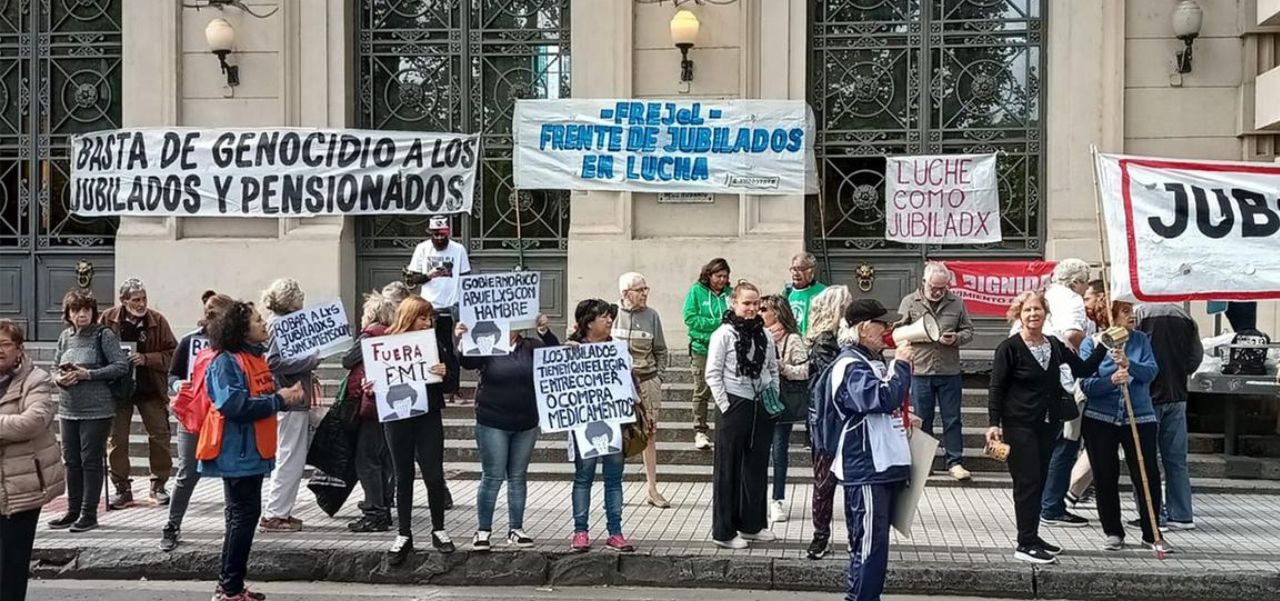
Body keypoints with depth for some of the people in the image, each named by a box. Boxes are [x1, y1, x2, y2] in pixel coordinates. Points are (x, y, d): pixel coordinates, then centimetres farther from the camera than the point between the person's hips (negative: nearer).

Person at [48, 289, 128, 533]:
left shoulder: (104, 335, -6)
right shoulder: (65, 336, 10)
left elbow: (122, 366, -12)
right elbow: (55, 367, 19)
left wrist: (87, 374, -17)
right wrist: (58, 378, -4)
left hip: (96, 410, -6)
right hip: (68, 410, 6)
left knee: (91, 461, 0)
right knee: (71, 461, 11)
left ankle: (89, 514, 8)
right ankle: (73, 511, 22)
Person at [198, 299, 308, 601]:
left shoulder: (256, 358, 14)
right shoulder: (225, 361, -15)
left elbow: (266, 396, 20)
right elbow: (235, 405, -25)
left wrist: (289, 395, 1)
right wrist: (279, 400, -21)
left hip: (253, 451, 10)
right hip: (236, 453, -10)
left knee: (245, 515, 13)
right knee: (243, 515, -7)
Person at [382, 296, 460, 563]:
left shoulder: (436, 343, 1)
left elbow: (451, 386, 3)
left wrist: (445, 374, -18)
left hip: (429, 416, 0)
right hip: (397, 417, 0)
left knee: (434, 475, -1)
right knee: (403, 477, 9)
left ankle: (438, 530, 17)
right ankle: (404, 535, 18)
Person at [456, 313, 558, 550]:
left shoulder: (530, 346, 4)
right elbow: (467, 362, -17)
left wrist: (545, 332, -23)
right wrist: (459, 341, -35)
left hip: (526, 424, 3)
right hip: (492, 424, -3)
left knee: (518, 477, 10)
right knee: (492, 477, -1)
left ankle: (516, 529, 18)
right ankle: (483, 530, 7)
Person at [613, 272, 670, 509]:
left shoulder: (651, 315, 3)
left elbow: (661, 350, 10)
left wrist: (658, 376, 4)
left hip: (647, 380, 2)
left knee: (649, 434, 6)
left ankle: (652, 488, 13)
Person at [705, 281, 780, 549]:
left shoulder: (765, 335, 8)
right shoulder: (724, 334, -8)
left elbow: (774, 370, 16)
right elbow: (713, 374, -10)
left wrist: (774, 398, 7)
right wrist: (725, 406, -13)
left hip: (761, 408, 6)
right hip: (735, 407, -6)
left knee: (757, 467, 13)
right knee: (728, 470, 2)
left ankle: (753, 524, 27)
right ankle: (724, 532, 9)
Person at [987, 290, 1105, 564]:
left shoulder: (1055, 345, 9)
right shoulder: (1009, 348, -9)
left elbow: (1083, 369, 12)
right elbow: (996, 389, -10)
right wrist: (994, 424, -16)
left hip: (1048, 425, 6)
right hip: (1019, 425, -6)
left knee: (1039, 482, 11)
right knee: (1027, 483, -7)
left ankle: (1031, 537, 22)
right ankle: (1025, 545, -4)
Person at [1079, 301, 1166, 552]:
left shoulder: (1141, 340, 6)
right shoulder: (1091, 344, -1)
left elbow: (1152, 371, -8)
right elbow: (1086, 385, -9)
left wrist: (1129, 364, -25)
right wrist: (1111, 380, -26)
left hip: (1140, 417, 1)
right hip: (1100, 419, -1)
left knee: (1148, 476, -1)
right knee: (1105, 478, 6)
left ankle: (1151, 533, 12)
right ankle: (1113, 533, 20)